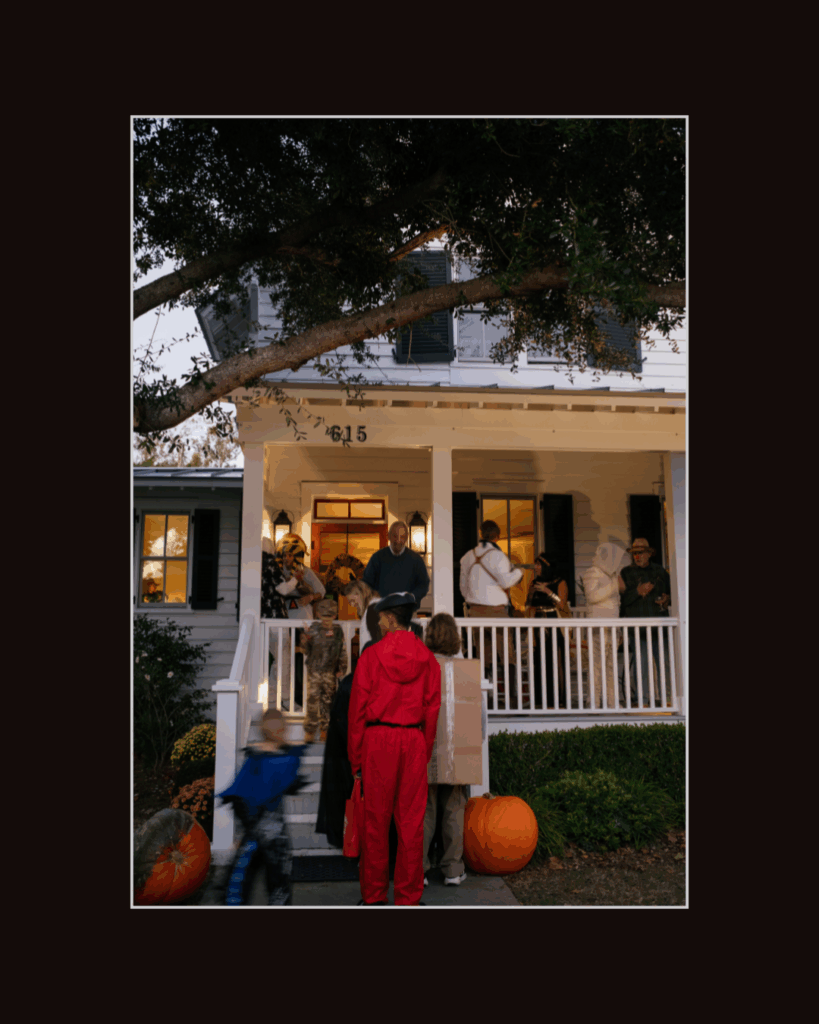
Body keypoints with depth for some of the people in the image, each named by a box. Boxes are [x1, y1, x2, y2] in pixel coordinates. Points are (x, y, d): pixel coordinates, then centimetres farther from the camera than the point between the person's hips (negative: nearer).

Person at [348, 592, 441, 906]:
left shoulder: (371, 655, -3)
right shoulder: (427, 658, 5)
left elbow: (358, 708, -3)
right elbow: (432, 709, 5)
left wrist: (356, 759, 3)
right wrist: (425, 752, 11)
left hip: (377, 739, -2)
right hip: (414, 740, 2)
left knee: (376, 820, 7)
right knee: (411, 821, 7)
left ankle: (373, 895, 16)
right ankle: (408, 897, 14)